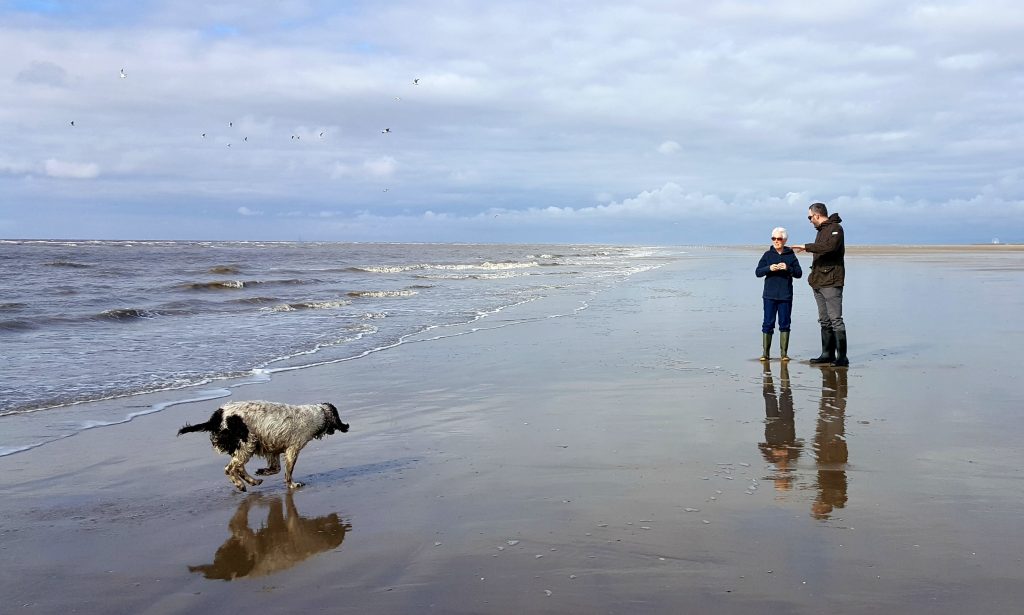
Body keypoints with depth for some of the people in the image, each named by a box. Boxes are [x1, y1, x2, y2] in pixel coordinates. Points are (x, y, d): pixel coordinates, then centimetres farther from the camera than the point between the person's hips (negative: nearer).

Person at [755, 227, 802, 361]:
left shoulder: (791, 256, 5)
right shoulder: (768, 255, 7)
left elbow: (799, 273, 1)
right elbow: (757, 272, 2)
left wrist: (788, 268, -17)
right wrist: (769, 268, -16)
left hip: (786, 296, 0)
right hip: (769, 295, 0)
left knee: (784, 324, 4)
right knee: (768, 324, -1)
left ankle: (784, 353, 10)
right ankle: (765, 353, 4)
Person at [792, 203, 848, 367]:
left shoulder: (835, 228, -9)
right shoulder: (821, 230, 21)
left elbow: (830, 246, -28)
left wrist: (806, 247, -24)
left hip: (831, 282, -10)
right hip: (819, 282, 10)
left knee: (835, 319, -11)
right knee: (824, 321, 11)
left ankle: (842, 357, -12)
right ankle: (827, 354, 17)